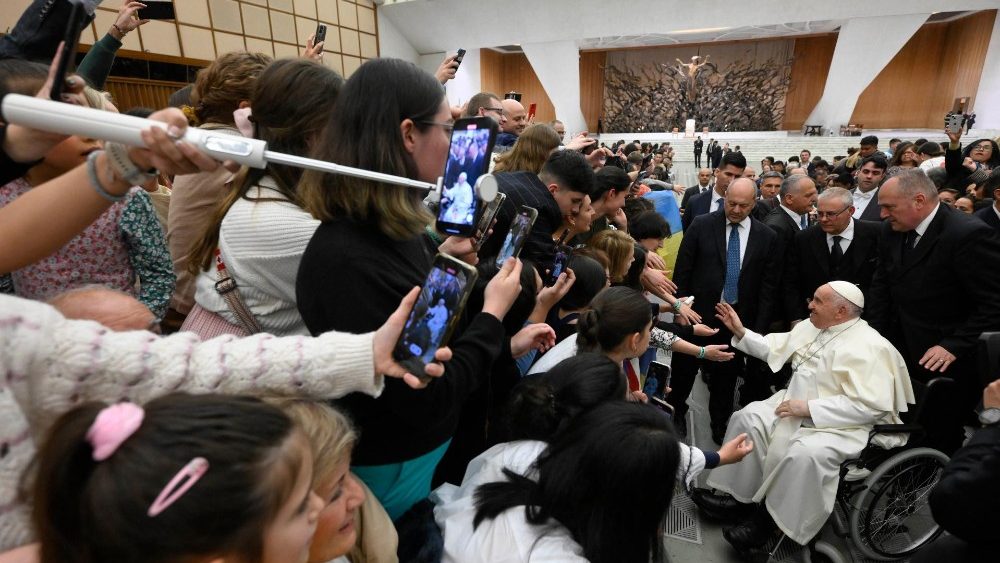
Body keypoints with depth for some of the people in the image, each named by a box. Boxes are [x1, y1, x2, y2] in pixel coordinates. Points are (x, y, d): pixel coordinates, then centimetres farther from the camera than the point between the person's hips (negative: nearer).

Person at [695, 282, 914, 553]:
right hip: (797, 406, 8)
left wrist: (809, 408, -27)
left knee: (805, 453, -34)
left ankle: (768, 519, -13)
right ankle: (741, 497, -1)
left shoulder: (868, 347, -18)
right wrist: (740, 332, 4)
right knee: (747, 418, -7)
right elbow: (774, 348, 15)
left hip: (843, 424, -8)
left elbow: (869, 405, -26)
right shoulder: (810, 327, 6)